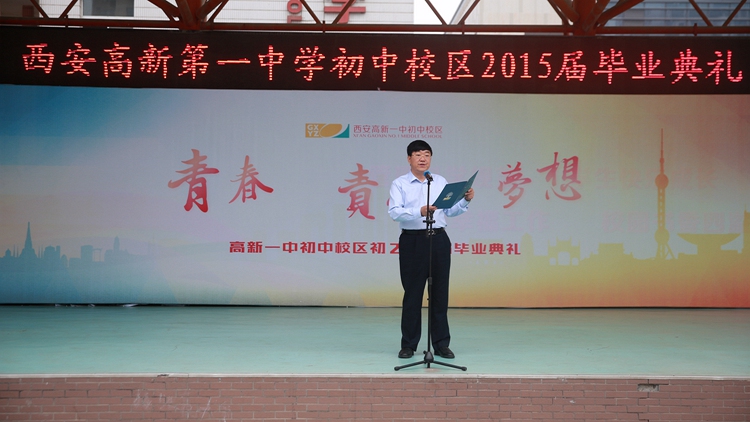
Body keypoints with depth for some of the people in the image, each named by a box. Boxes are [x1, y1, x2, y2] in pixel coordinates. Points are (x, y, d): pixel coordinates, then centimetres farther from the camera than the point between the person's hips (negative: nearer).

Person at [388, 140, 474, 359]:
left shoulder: (441, 182, 12)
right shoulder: (399, 184, 1)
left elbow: (450, 211, 10)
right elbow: (394, 212, -14)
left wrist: (465, 200, -7)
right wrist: (419, 211, -29)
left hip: (439, 240, 3)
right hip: (412, 240, -3)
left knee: (440, 293, 6)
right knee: (412, 294, 2)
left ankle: (441, 344, 15)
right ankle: (408, 345, 13)